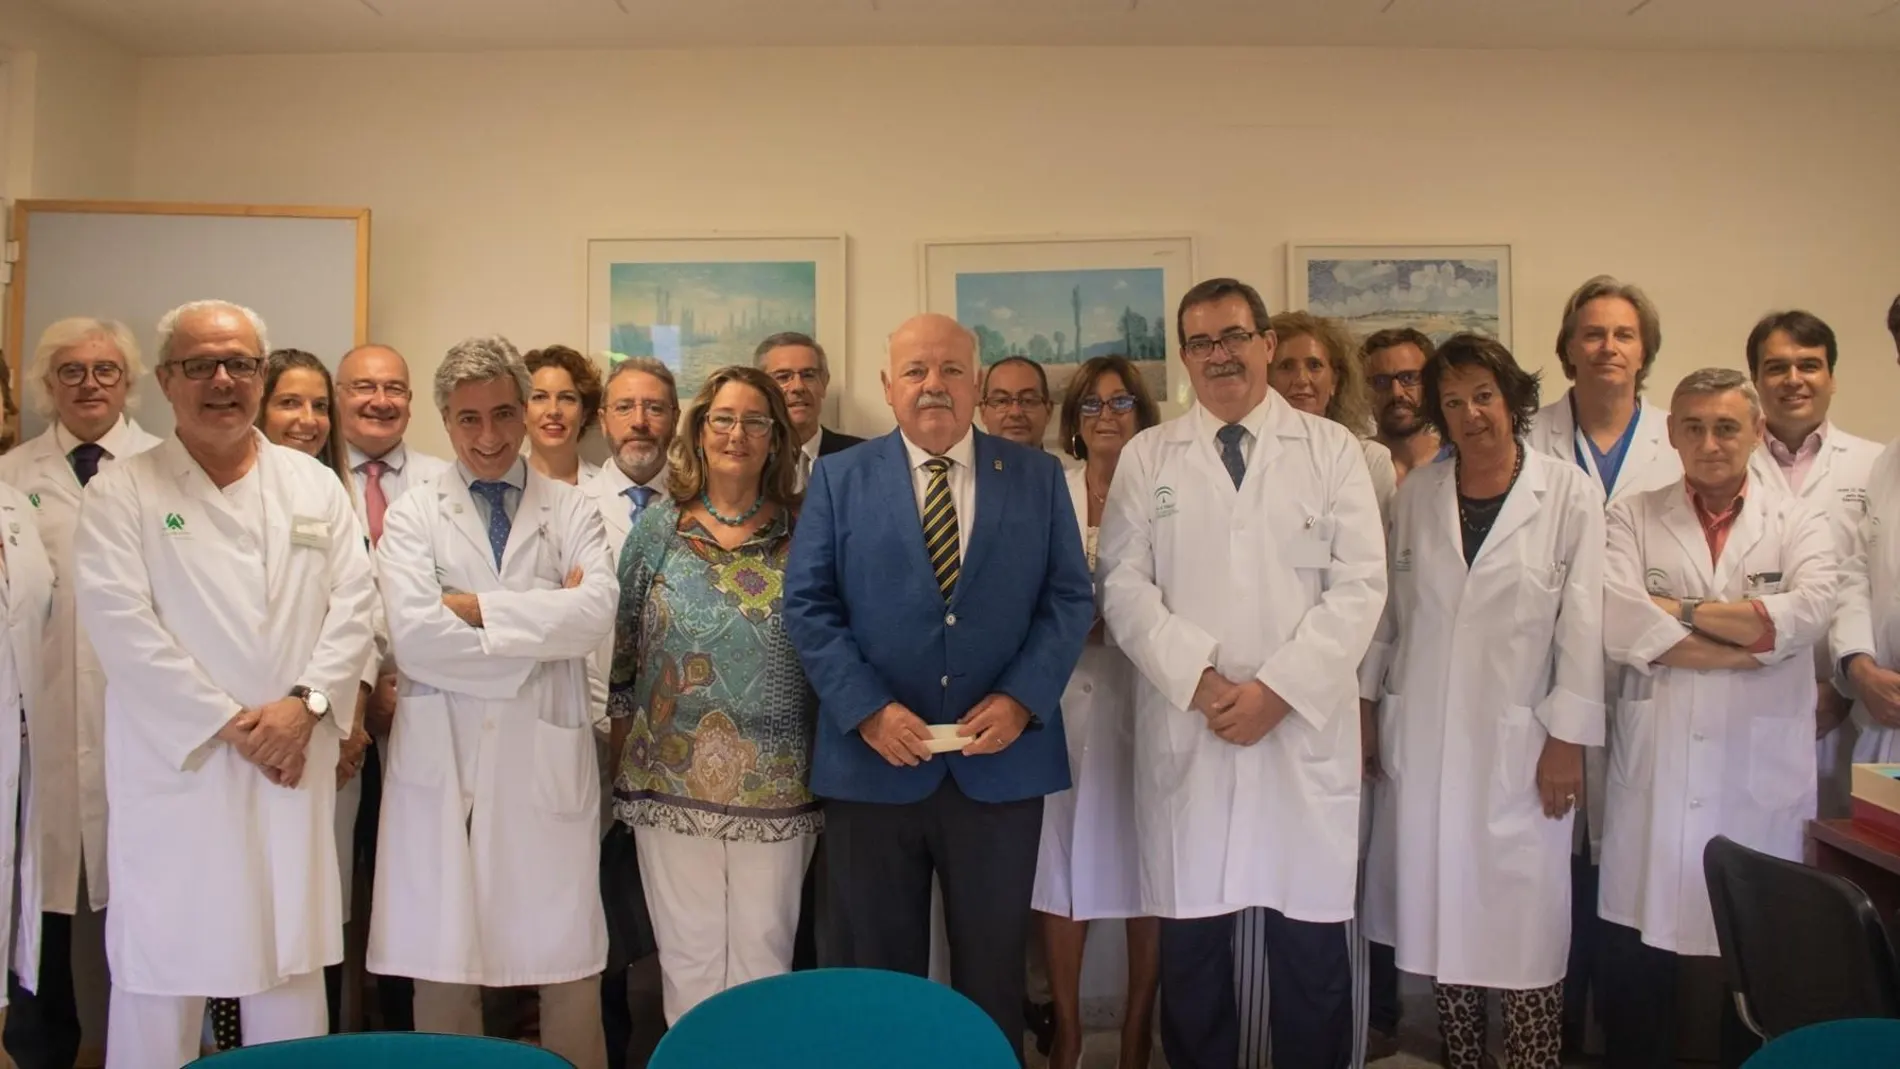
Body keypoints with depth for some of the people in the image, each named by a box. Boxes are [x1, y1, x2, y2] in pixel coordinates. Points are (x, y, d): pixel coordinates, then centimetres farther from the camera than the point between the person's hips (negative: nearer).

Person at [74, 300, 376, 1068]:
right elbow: (122, 626, -8)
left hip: (294, 769, 3)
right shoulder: (120, 495, 1)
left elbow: (353, 606, 4)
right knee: (161, 974, 5)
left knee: (292, 968, 9)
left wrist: (306, 703, -10)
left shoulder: (316, 487, 10)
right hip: (176, 770, -2)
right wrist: (228, 724, -12)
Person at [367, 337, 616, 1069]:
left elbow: (597, 612, -12)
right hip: (443, 763, 0)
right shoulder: (412, 515, 5)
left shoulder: (572, 511, 6)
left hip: (547, 761, 0)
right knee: (442, 967, 9)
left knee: (568, 966, 7)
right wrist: (544, 626, -10)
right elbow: (413, 636, -11)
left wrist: (478, 606, -10)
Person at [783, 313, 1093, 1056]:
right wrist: (866, 708, -13)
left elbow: (1069, 598, 2)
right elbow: (808, 604, -1)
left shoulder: (1038, 477, 6)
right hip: (872, 764, 0)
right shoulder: (838, 479, 5)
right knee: (879, 975, 13)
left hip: (1001, 763, 1)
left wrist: (1021, 699, -12)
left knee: (993, 971, 14)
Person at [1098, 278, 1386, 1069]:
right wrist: (1202, 681, -12)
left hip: (1305, 727, 0)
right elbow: (1124, 588, 1)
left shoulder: (1332, 449, 6)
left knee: (1311, 939, 6)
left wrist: (1278, 688, -11)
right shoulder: (1146, 457, 8)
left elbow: (1359, 586, -1)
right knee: (1191, 939, 6)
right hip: (1185, 728, 1)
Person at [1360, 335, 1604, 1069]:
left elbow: (1583, 622, -4)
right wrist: (1364, 705, 9)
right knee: (1441, 918, 9)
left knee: (1523, 921, 0)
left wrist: (1568, 738, -6)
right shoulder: (1417, 493, 7)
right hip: (1422, 740, 3)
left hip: (1517, 744, -3)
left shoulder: (1569, 493, -2)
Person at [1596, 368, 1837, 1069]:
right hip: (1654, 770, -1)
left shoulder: (1798, 524, 9)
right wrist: (1749, 644, -10)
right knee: (1636, 957, 5)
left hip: (1763, 775, 1)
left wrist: (1680, 608, -9)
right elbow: (1615, 622, -11)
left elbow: (1808, 610, -11)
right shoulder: (1631, 518, 6)